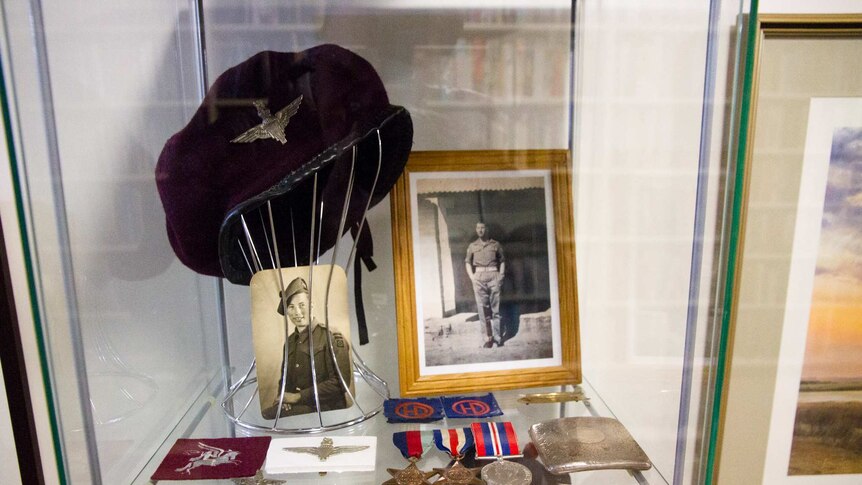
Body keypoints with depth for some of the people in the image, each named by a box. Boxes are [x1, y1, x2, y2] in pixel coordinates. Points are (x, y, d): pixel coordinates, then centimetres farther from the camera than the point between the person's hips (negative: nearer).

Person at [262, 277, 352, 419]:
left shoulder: (332, 338, -7)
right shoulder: (290, 341, 15)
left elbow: (340, 382, -15)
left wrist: (298, 396, -15)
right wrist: (283, 397, 0)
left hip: (326, 408, -6)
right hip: (296, 406, 6)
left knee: (267, 415, -25)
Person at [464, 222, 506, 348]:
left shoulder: (495, 244, 11)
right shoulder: (472, 246, 13)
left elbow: (502, 260, 11)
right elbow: (467, 262, 10)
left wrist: (501, 275, -1)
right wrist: (472, 276, -3)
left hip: (493, 276, -1)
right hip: (479, 277, 1)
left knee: (495, 307, -3)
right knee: (483, 307, -2)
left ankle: (497, 336, 1)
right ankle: (488, 337, 1)